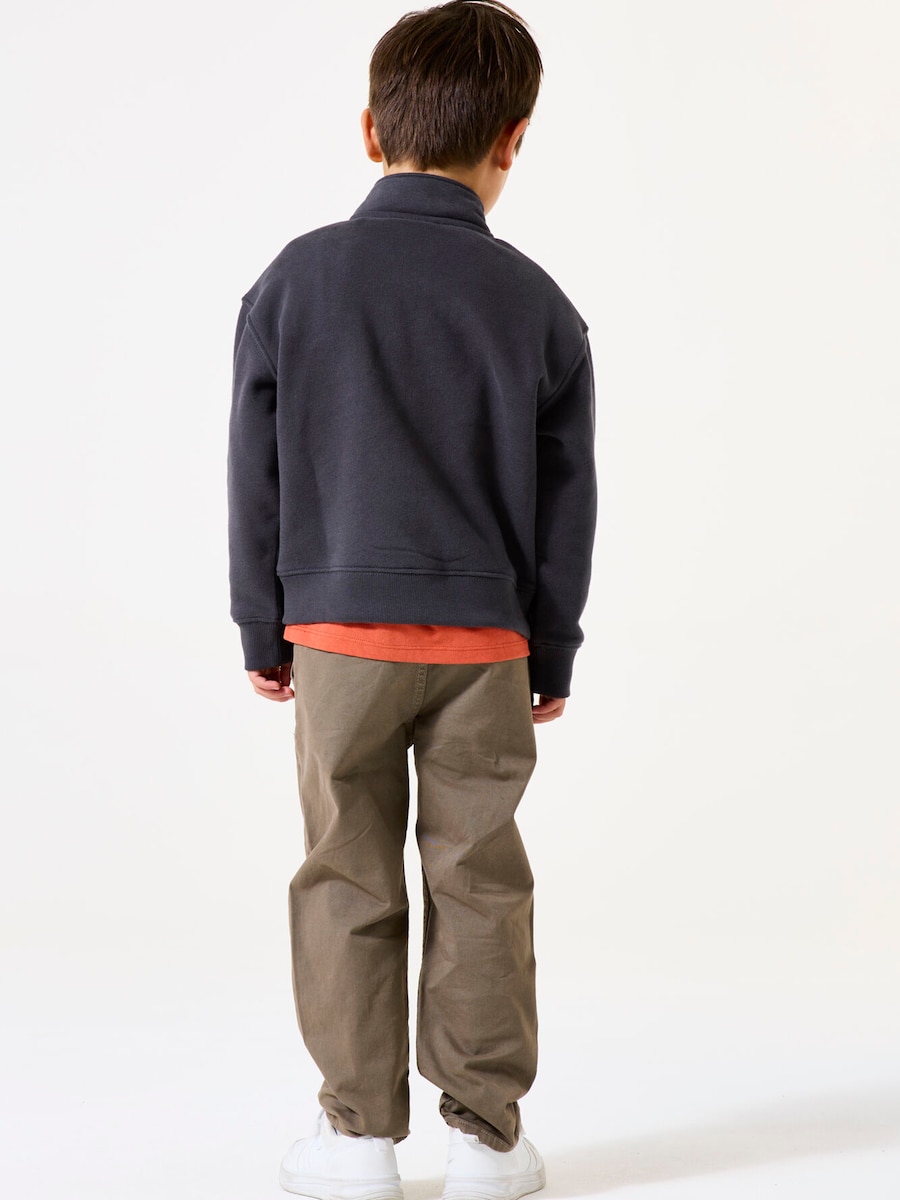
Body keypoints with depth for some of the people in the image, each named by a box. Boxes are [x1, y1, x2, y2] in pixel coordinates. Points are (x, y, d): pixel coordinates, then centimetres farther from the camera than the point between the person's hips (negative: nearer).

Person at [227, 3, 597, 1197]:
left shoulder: (297, 278, -1)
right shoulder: (538, 306, 0)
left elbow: (256, 474, 2)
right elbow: (567, 501, 5)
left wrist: (262, 630, 11)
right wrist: (552, 654, 15)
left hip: (337, 629, 0)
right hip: (484, 638, 1)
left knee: (348, 879, 7)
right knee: (479, 879, 8)